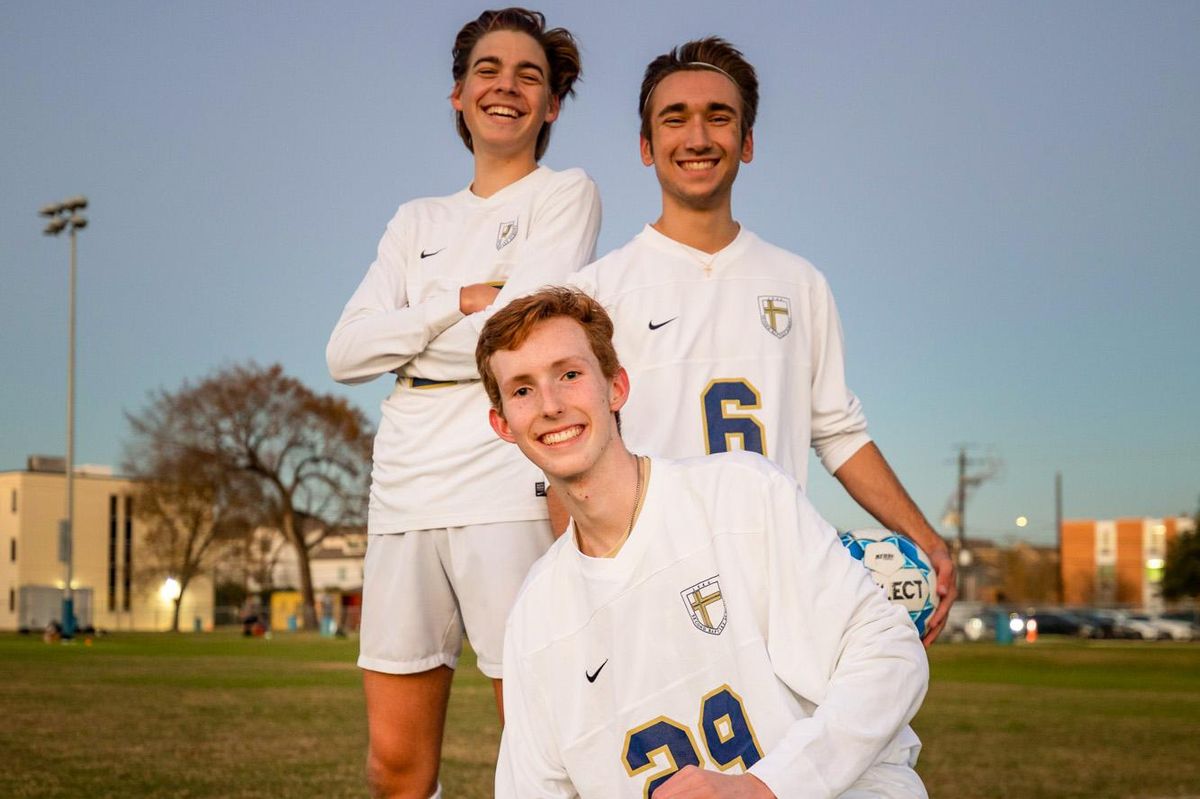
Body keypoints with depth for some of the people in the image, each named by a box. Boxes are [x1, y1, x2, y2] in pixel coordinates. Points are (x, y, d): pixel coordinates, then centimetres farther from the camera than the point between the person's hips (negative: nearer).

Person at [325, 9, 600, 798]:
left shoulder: (566, 193, 7)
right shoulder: (417, 223, 21)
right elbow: (345, 353, 8)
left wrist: (407, 339, 4)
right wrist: (460, 303, -3)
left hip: (507, 488, -5)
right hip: (406, 493, 5)